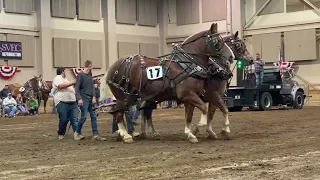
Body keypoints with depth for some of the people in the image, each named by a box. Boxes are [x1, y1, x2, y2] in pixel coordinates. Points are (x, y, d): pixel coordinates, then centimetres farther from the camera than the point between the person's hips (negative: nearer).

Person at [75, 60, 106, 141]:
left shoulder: (90, 75, 13)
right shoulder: (80, 75, -6)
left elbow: (92, 86, 13)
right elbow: (77, 88, -10)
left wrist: (94, 96, -1)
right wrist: (79, 99, -19)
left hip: (90, 99, 7)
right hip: (84, 99, -7)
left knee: (93, 116, 3)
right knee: (84, 116, -9)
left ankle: (95, 135, 4)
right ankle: (77, 132, 9)